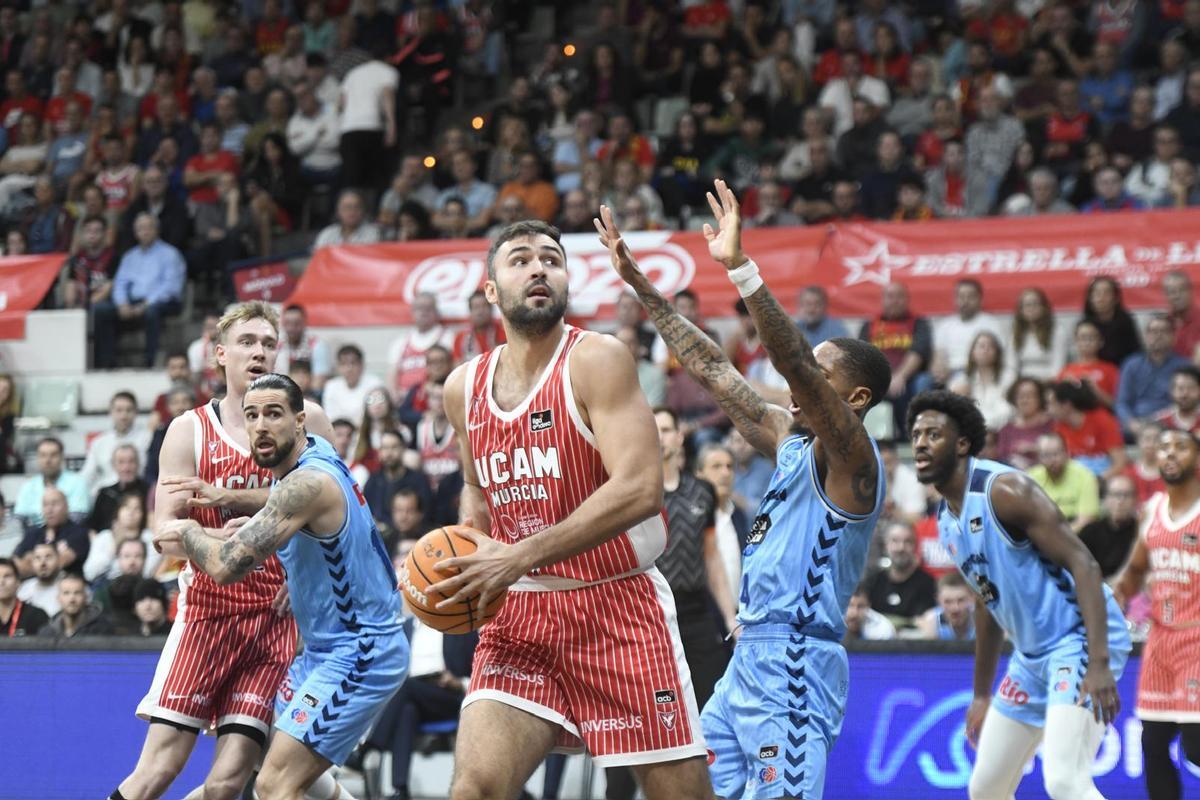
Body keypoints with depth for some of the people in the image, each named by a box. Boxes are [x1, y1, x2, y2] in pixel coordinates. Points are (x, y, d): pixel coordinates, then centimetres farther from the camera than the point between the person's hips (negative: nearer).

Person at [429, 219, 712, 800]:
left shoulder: (596, 360, -11)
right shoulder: (464, 388, 7)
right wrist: (469, 552, 4)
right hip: (521, 617, 4)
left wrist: (519, 558, -26)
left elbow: (639, 489, -22)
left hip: (620, 608, -4)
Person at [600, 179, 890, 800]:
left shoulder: (850, 457, -9)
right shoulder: (789, 441, 16)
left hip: (795, 665, -10)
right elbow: (711, 370, 19)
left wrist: (740, 267, -33)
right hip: (750, 657, 10)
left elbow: (793, 360, -25)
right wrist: (638, 283, 18)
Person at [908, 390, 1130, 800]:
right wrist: (982, 694, 26)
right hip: (1032, 655, 10)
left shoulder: (1004, 490, -17)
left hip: (1079, 640, -10)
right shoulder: (946, 520, 11)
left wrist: (1099, 664, -31)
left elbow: (1083, 564, -23)